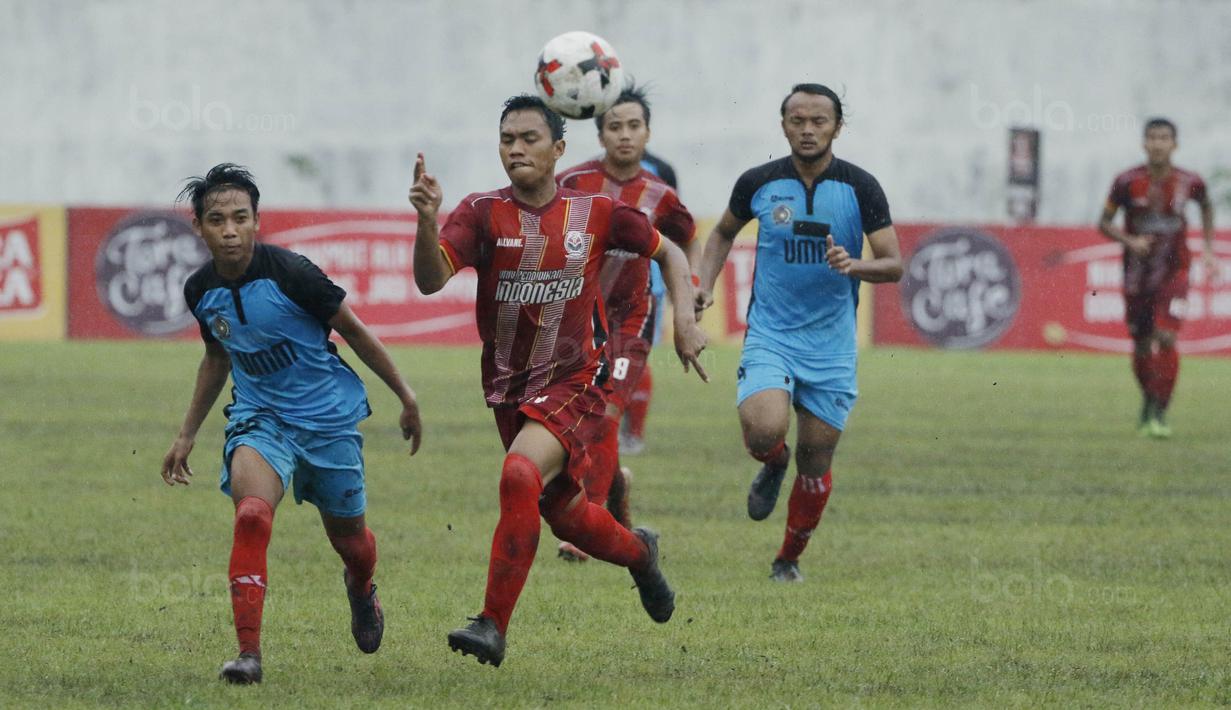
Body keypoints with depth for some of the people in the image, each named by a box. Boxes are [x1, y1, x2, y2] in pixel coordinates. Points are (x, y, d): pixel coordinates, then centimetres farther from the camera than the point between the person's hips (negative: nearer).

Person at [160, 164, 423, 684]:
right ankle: (248, 652, -26)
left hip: (328, 416, -2)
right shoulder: (201, 291, -6)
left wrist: (406, 397, -1)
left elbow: (353, 331, -8)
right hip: (258, 417, 2)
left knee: (348, 537, 14)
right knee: (251, 514, -27)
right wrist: (187, 435, 20)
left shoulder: (289, 273, -21)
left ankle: (361, 588, 53)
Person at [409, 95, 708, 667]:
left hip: (574, 383, -3)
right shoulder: (483, 212, -7)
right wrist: (427, 220, -41)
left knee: (521, 474, -29)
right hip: (509, 388, 3)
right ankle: (639, 552, 51)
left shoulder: (595, 213, -5)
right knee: (564, 516, 16)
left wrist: (685, 318, -2)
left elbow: (667, 253, 12)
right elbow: (430, 279, -23)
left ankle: (494, 625, -24)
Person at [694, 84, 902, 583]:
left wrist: (854, 265, -25)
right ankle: (775, 463, 13)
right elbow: (724, 232, 19)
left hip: (831, 345, 0)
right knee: (763, 431, -25)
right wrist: (705, 285, 4)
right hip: (770, 335, 0)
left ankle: (790, 559, 28)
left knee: (815, 463, 5)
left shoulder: (861, 188, -5)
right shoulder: (758, 183, -1)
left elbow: (894, 265, -4)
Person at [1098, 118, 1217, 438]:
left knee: (1166, 339, -18)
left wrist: (1209, 249, 11)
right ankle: (1148, 402, 33)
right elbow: (1104, 223, -1)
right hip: (1137, 276, 1)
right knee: (1142, 347, 7)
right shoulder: (1127, 182, -10)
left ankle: (1159, 412, -10)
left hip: (1174, 273, -1)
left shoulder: (1189, 183, -6)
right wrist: (1130, 241, -20)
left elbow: (1206, 206, 17)